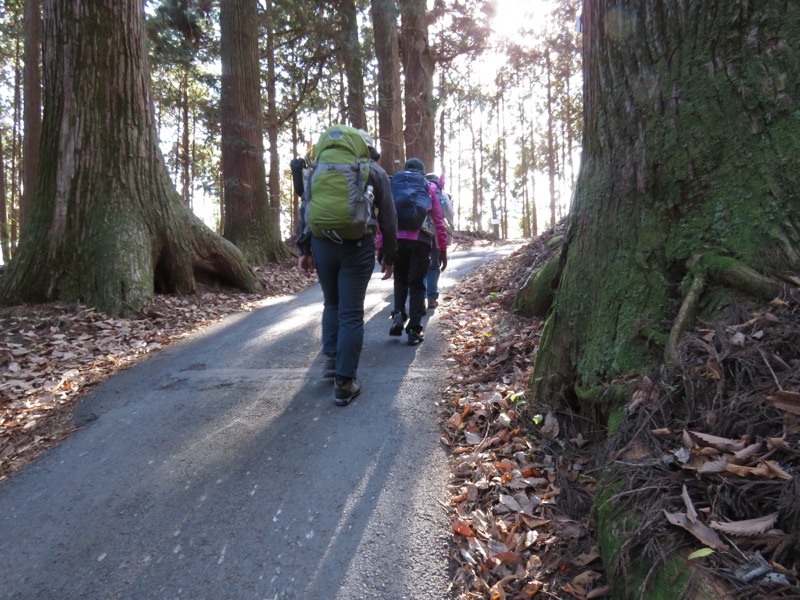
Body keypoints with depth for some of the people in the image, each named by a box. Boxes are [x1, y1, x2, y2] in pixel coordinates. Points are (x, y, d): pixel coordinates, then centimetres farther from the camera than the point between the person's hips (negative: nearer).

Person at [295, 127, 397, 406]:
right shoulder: (376, 172, 9)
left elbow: (305, 209, 11)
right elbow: (388, 218, 6)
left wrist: (304, 250, 11)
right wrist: (390, 257, 13)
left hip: (322, 243, 3)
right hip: (357, 246, -3)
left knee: (332, 303, 24)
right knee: (351, 313, 0)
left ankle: (331, 358, 20)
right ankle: (344, 383, 1)